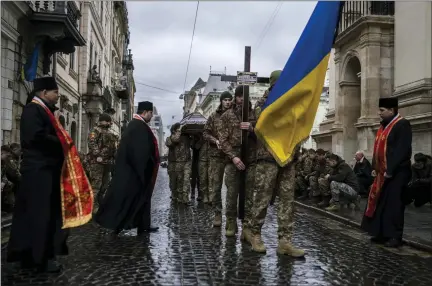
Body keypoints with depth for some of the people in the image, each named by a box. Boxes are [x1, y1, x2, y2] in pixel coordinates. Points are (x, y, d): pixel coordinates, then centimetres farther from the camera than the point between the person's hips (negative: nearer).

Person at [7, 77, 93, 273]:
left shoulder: (43, 110, 19)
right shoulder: (33, 109, -12)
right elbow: (36, 136, -25)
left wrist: (63, 143, 4)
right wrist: (62, 143, -12)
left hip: (46, 168, 10)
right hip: (39, 169, -10)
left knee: (46, 213, 12)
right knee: (40, 214, -5)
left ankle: (29, 255, 20)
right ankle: (39, 257, 2)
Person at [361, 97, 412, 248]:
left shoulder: (402, 125, -12)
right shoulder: (384, 126, 15)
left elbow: (402, 150, -19)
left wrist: (390, 170, -20)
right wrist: (375, 167, 9)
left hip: (396, 173, -9)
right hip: (382, 172, 9)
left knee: (393, 204, -4)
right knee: (381, 203, 11)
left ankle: (395, 236, 6)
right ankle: (382, 233, 19)